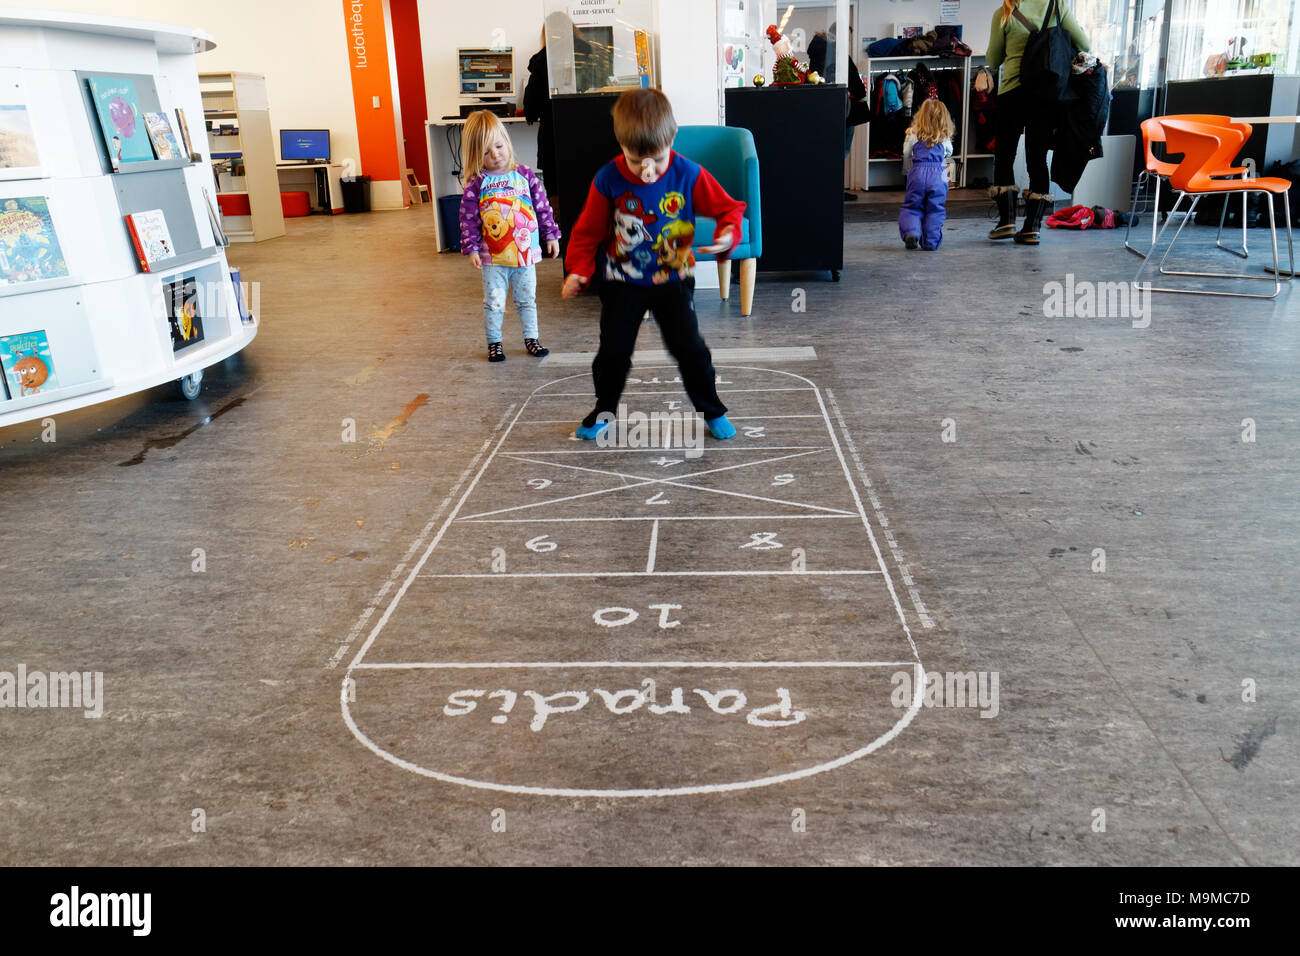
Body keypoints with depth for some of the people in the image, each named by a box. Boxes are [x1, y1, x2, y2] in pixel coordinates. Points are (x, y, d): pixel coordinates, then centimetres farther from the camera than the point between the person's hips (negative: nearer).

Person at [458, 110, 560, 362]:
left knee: (527, 299, 14)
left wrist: (551, 235, 6)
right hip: (493, 257, -2)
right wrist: (471, 248, -9)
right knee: (494, 302, 5)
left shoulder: (525, 175, 0)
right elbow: (468, 219, -5)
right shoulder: (476, 184, -7)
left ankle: (531, 337, 27)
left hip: (526, 252, 2)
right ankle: (494, 343, 18)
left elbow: (543, 206, 6)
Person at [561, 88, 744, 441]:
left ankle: (713, 411, 18)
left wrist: (728, 234, -24)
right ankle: (604, 410, 29)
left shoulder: (688, 174, -14)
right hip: (621, 282, 0)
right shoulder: (608, 180, -14)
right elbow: (588, 231, -1)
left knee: (690, 347, -4)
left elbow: (728, 207, -4)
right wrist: (578, 270, -12)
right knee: (613, 351, 3)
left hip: (672, 280, 0)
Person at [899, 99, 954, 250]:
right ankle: (930, 241, 3)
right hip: (938, 175, 0)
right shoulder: (945, 138, 7)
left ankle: (911, 232, -13)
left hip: (917, 173, 0)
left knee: (912, 206, 9)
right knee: (935, 209, 6)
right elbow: (949, 154, 20)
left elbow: (906, 154, 12)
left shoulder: (913, 133, 6)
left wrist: (908, 170, 27)